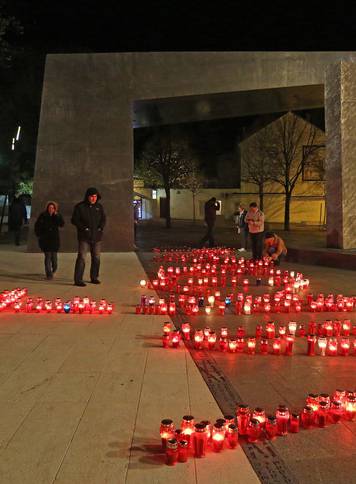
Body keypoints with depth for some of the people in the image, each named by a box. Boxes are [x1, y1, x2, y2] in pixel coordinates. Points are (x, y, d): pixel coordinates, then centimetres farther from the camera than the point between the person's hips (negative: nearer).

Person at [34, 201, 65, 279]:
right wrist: (39, 235, 0)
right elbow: (37, 225, 8)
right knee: (48, 256, -7)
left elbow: (62, 224, -11)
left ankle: (53, 269, 31)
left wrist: (56, 216, -18)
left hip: (54, 239, 1)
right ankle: (49, 274, -5)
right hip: (45, 239, -1)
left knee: (54, 256, 3)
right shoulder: (43, 216, 1)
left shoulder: (58, 216, 4)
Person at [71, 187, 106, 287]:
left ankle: (94, 277, 24)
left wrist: (101, 227, -6)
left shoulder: (99, 207, 9)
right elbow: (74, 220, -5)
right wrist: (84, 228, -15)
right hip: (84, 237, -5)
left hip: (97, 237, 5)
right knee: (82, 257, -10)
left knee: (96, 258, 11)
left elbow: (103, 219, 13)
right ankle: (78, 280, -9)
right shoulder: (80, 207, -4)